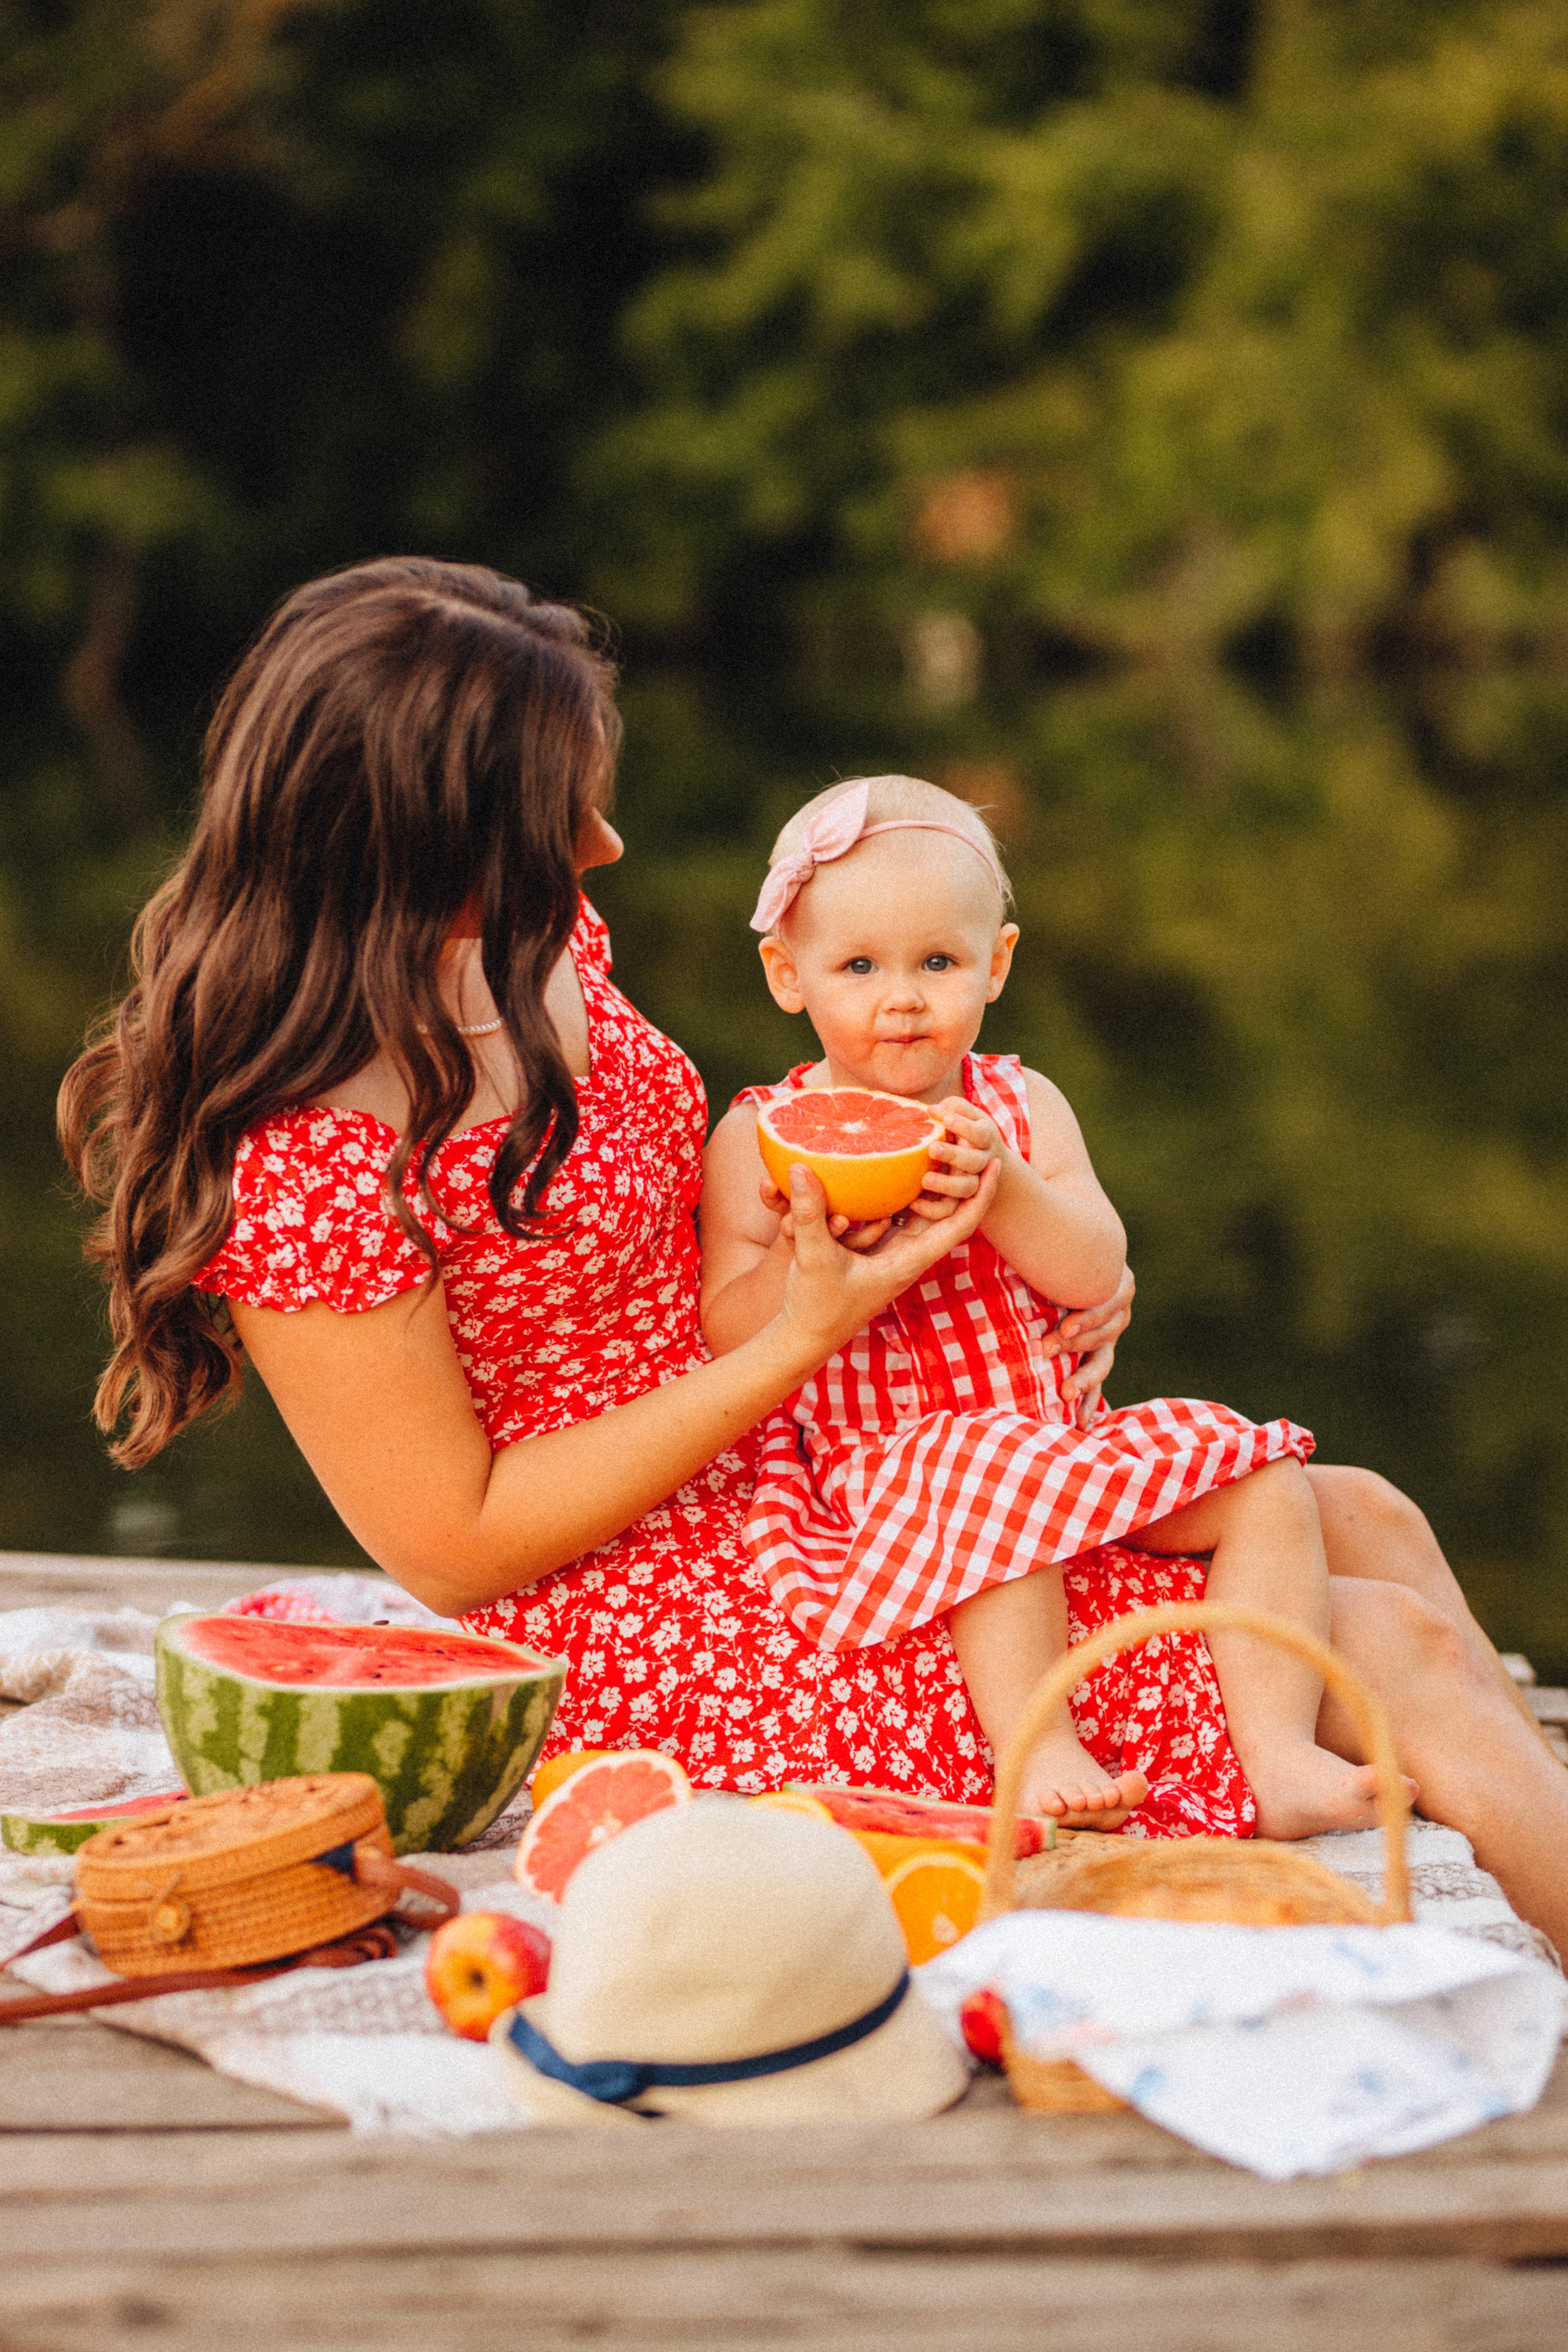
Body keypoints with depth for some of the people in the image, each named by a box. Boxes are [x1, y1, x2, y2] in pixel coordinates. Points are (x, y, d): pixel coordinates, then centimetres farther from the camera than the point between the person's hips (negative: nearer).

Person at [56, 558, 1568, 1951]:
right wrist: (804, 1338, -22)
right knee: (1396, 1649, -11)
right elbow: (456, 1548, -20)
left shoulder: (533, 944, -2)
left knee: (1362, 1523, 4)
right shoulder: (297, 1173, -27)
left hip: (818, 1475, 9)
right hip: (665, 1648, -9)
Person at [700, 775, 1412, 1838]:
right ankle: (1041, 1753, -35)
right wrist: (801, 1258, -27)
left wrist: (1003, 1189, -23)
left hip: (1061, 1433, 5)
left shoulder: (1022, 1107, 8)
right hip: (880, 1462, -5)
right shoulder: (760, 1138, 0)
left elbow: (1094, 1273, -5)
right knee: (997, 1493, -37)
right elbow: (730, 1338, -7)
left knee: (1263, 1482, -10)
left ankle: (1280, 1756, -15)